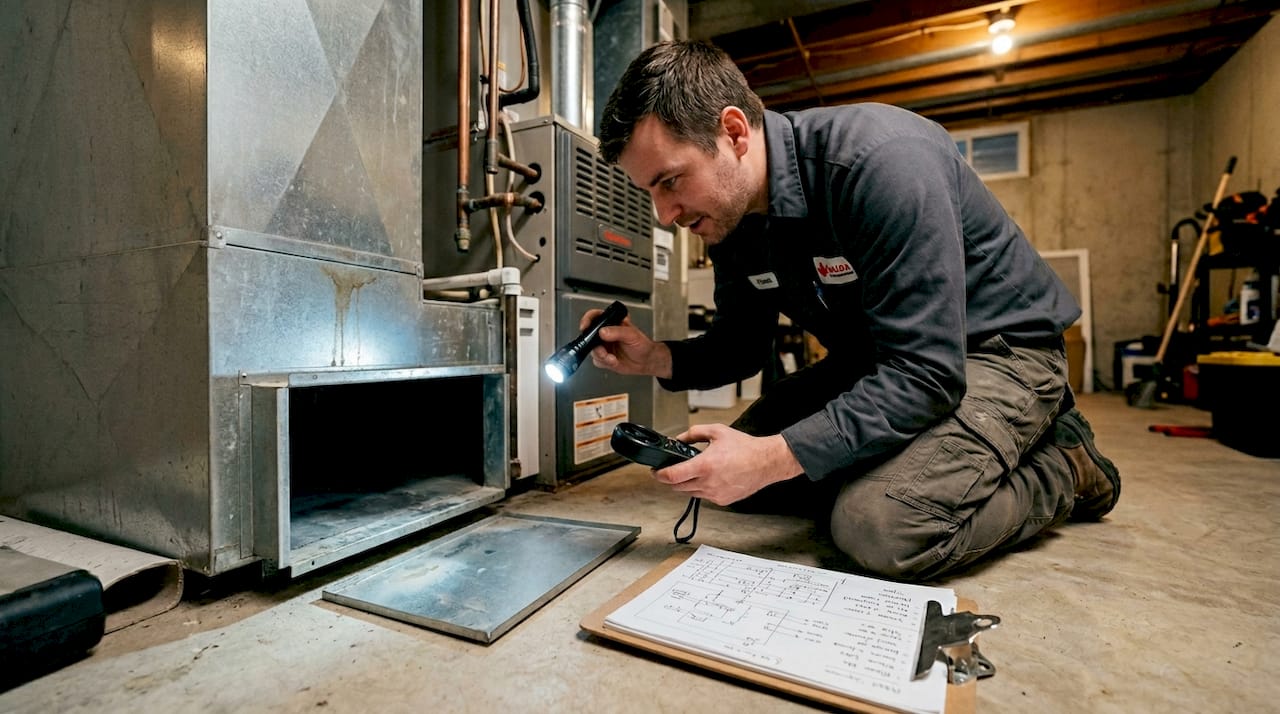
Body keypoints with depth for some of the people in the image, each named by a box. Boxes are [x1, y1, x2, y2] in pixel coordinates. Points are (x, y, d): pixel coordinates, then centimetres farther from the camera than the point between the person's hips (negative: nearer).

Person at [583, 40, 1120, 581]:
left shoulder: (880, 160, -30)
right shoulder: (729, 213, -5)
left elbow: (926, 374, -31)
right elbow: (741, 345, 4)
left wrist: (772, 458, -35)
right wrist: (659, 359, -15)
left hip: (993, 348, -7)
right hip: (876, 358, 8)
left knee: (878, 527, -31)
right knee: (726, 469, 2)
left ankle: (1063, 467, 1)